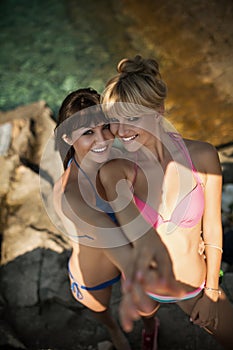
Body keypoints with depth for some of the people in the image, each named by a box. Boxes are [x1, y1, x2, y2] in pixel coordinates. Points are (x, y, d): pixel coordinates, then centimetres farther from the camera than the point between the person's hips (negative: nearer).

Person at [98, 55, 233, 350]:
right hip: (145, 287, 1)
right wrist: (133, 284, -49)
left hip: (197, 287, 0)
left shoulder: (201, 155, -20)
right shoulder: (115, 171, -22)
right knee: (145, 317, 29)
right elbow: (137, 232, -35)